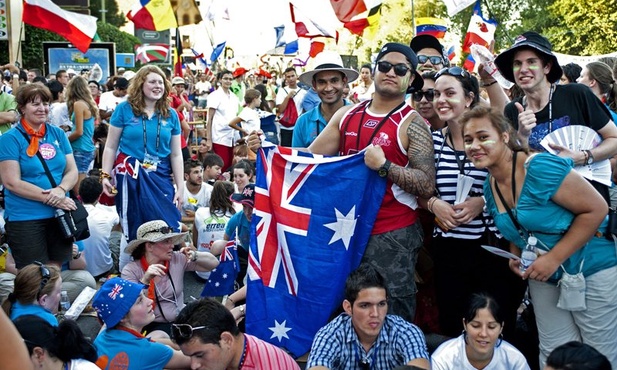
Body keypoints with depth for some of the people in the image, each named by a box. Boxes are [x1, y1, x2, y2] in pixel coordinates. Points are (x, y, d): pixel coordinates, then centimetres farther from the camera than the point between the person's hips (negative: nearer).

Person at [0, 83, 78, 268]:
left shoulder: (58, 134, 8)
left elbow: (72, 171, 7)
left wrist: (61, 190, -14)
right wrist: (49, 197, -18)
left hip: (60, 216, 5)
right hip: (25, 219, -5)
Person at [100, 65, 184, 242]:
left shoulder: (170, 115, 6)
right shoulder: (124, 109, -2)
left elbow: (176, 154, 8)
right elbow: (111, 147, 2)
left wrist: (180, 187, 4)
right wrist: (105, 176, -7)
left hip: (161, 178, 2)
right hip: (130, 176, -2)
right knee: (136, 230, 5)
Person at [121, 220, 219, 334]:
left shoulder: (177, 259, 3)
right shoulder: (131, 270, -5)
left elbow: (214, 263, 7)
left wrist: (194, 256, -11)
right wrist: (145, 280, -28)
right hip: (151, 327, -4)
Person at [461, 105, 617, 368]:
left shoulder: (540, 168, -24)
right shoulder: (490, 187, 1)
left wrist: (554, 258, -23)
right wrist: (517, 257, -1)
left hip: (592, 270, -7)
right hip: (545, 278, 7)